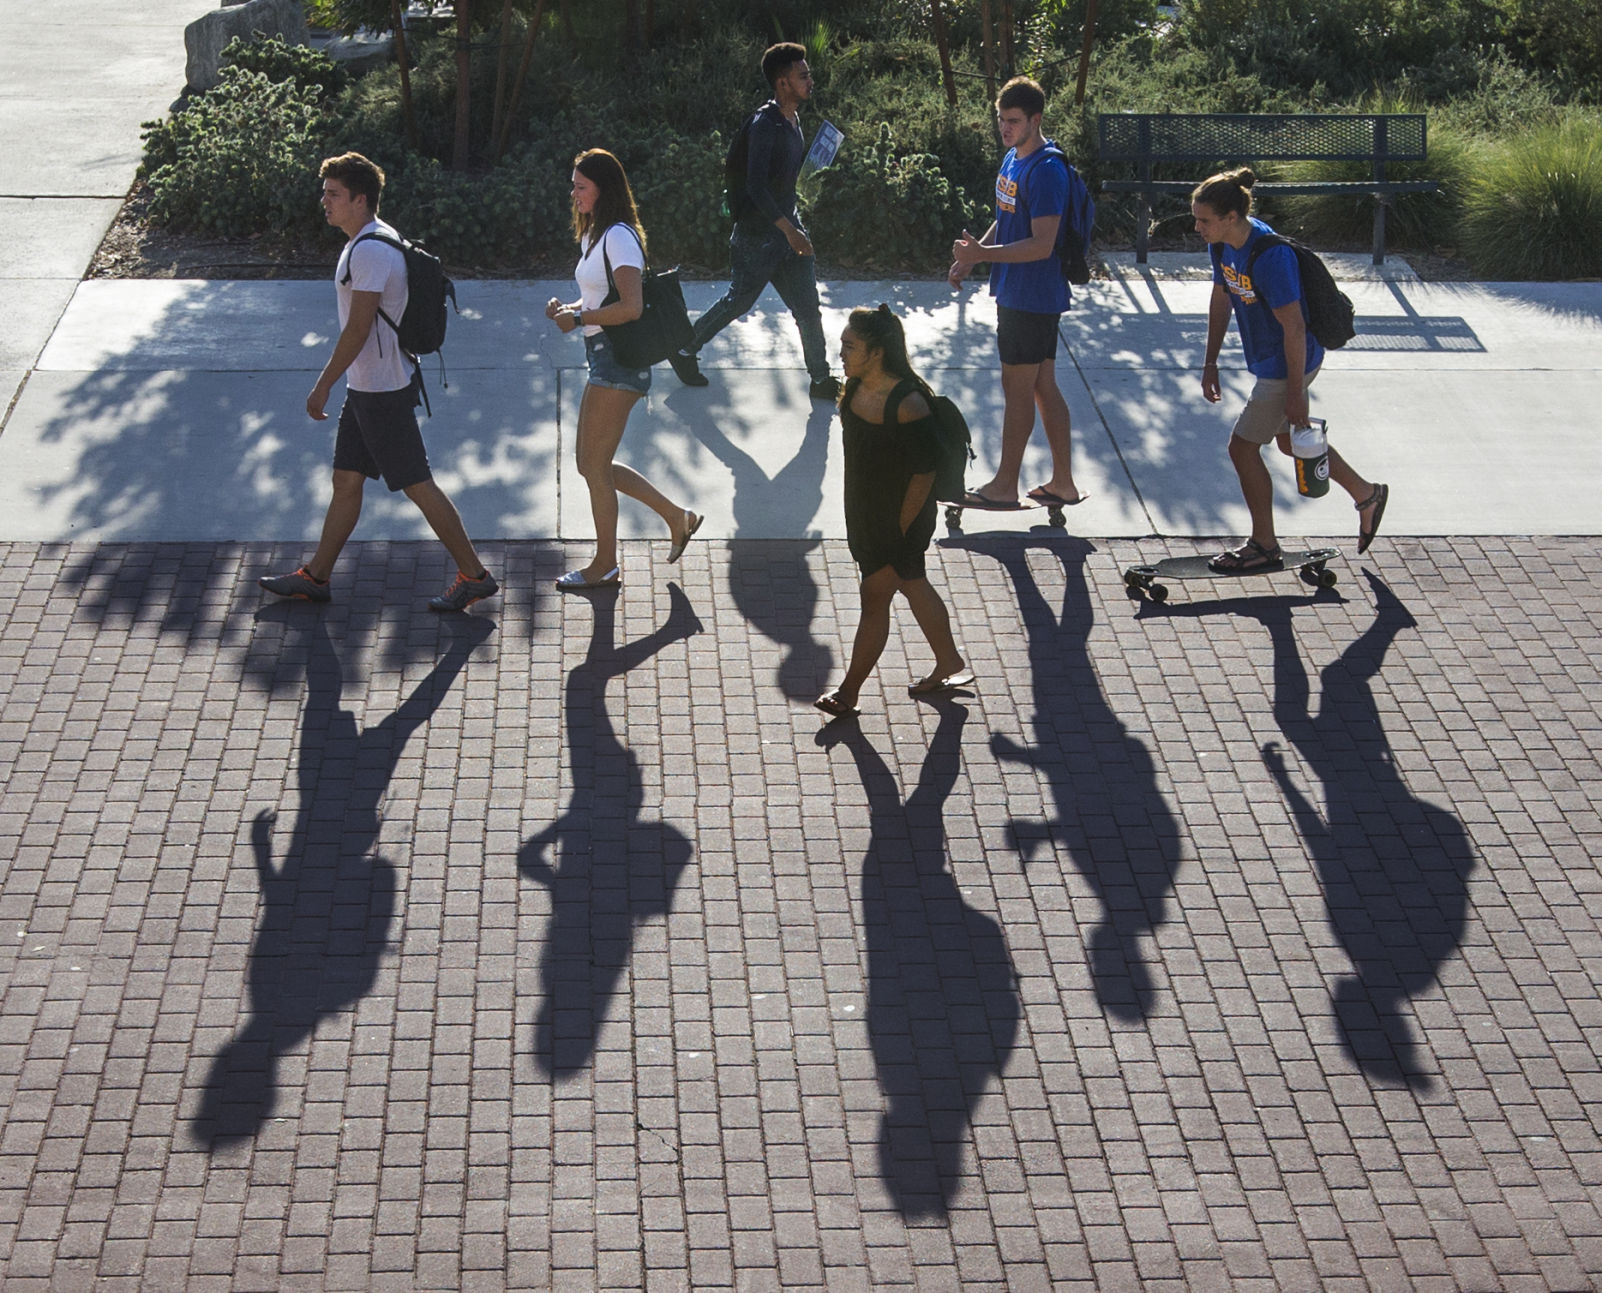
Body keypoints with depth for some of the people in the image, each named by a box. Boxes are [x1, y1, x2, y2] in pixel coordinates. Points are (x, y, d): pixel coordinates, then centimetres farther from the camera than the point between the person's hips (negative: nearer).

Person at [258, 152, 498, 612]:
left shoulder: (369, 251, -20)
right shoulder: (371, 242, 13)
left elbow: (357, 328, -22)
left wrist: (323, 385, -18)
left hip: (381, 392, -10)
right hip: (366, 387, 10)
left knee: (417, 485, -4)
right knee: (346, 480, 14)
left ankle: (474, 575, 2)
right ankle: (315, 577, 22)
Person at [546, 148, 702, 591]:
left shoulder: (618, 238, -16)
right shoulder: (594, 234, 15)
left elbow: (631, 307, -25)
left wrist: (579, 318, -16)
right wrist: (569, 308, 6)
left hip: (618, 360, -10)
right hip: (605, 358, 10)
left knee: (594, 464, -1)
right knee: (590, 462, 13)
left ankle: (605, 565, 11)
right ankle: (676, 516, 23)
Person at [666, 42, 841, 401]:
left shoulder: (793, 118, 5)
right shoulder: (764, 125, -23)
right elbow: (755, 186, -29)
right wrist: (789, 230, -32)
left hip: (788, 224, 8)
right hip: (759, 233, -8)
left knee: (808, 306, 5)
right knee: (739, 301, 8)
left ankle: (821, 379, 12)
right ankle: (684, 351, 27)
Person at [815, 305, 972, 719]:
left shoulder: (908, 404, -29)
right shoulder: (857, 387, -4)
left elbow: (924, 472, -22)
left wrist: (901, 528, -18)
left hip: (898, 518, -9)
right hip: (864, 511, 9)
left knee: (875, 599, 4)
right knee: (912, 584, 22)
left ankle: (849, 693, 17)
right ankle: (949, 664, 39)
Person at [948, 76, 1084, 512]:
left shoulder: (1046, 171, -20)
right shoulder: (1012, 159, 11)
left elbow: (1042, 244, -24)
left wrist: (983, 254, -29)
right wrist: (972, 256, 12)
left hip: (1033, 299, -10)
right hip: (1015, 293, 10)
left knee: (1017, 387, -1)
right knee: (1043, 387, 12)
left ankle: (1005, 485, 7)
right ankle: (1063, 483, 18)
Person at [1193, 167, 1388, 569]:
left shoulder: (1270, 257, -31)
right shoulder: (1224, 245, -4)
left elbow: (1294, 327, -27)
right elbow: (1220, 301, 12)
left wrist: (1295, 393, -23)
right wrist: (1210, 363, 15)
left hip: (1288, 365, -9)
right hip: (1267, 362, 9)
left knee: (1243, 447, -1)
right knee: (1289, 441, 22)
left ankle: (1264, 546, 16)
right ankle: (1367, 495, 40)